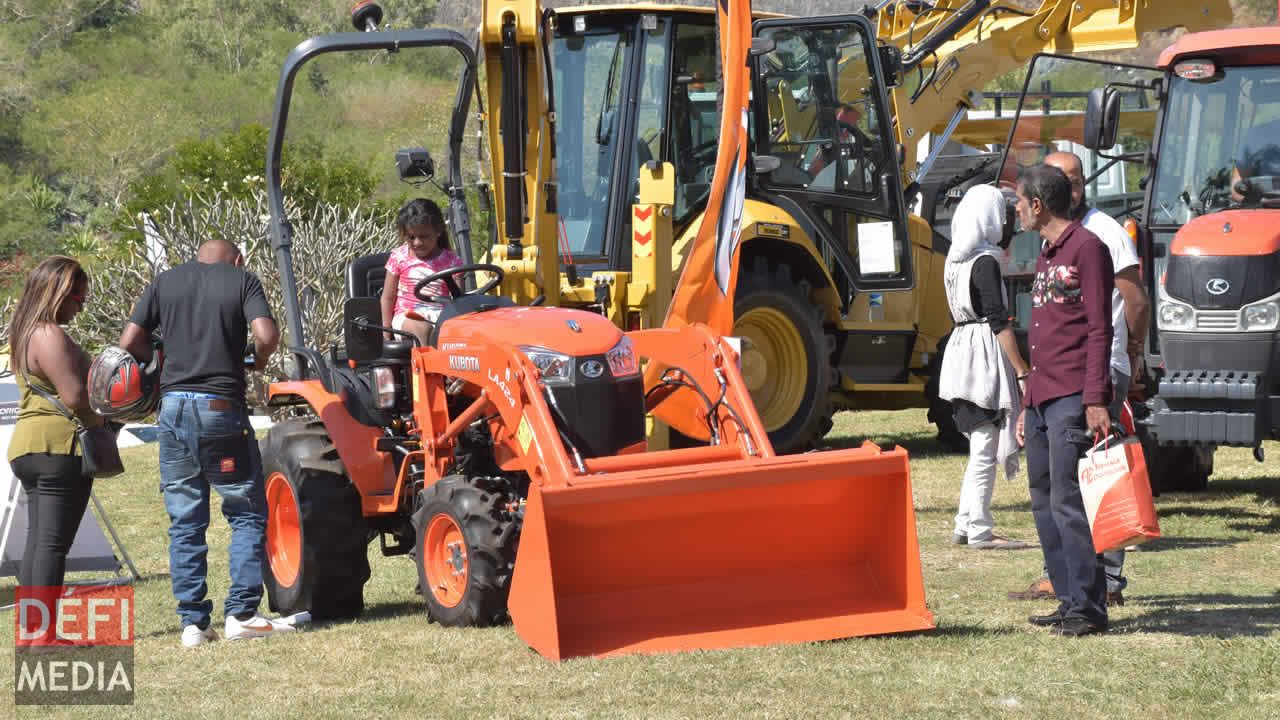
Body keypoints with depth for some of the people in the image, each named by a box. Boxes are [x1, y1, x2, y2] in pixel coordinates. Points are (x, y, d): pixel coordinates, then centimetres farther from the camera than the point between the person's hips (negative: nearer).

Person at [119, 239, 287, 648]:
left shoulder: (166, 282, 11)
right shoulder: (242, 280, 4)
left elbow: (130, 341, 4)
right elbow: (267, 334, -12)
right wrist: (257, 361, 9)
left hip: (174, 404, 3)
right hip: (221, 407, -3)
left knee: (185, 522, 8)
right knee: (247, 515, 6)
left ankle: (193, 622, 6)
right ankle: (242, 614, -3)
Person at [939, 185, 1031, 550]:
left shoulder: (956, 259, 13)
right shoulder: (986, 262, -13)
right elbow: (999, 322, -17)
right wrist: (1022, 371, -17)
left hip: (960, 351, 9)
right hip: (985, 355, -9)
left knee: (981, 448, 14)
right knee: (985, 448, -5)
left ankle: (965, 526, 14)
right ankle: (979, 530, -3)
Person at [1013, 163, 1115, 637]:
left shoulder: (1086, 248, -5)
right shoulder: (1046, 257, 22)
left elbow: (1099, 329, -12)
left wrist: (1096, 400, -19)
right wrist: (1027, 407, 24)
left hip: (1072, 399, -9)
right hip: (1042, 399, 9)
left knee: (1067, 501, -13)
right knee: (1044, 504, 8)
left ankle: (1088, 608, -12)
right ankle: (1070, 602, 12)